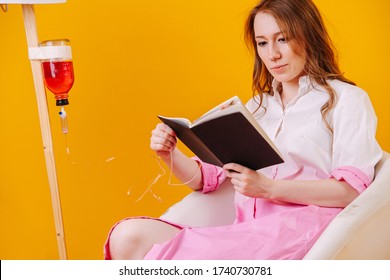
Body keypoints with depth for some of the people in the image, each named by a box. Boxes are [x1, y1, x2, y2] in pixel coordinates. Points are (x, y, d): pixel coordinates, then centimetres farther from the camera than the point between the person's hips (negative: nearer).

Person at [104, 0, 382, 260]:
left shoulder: (345, 99, 8)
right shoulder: (257, 107, 25)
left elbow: (353, 188, -6)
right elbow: (209, 177, 20)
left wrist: (269, 188, -17)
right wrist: (171, 155, -1)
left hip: (301, 227, -6)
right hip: (248, 230, 6)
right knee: (129, 235, -22)